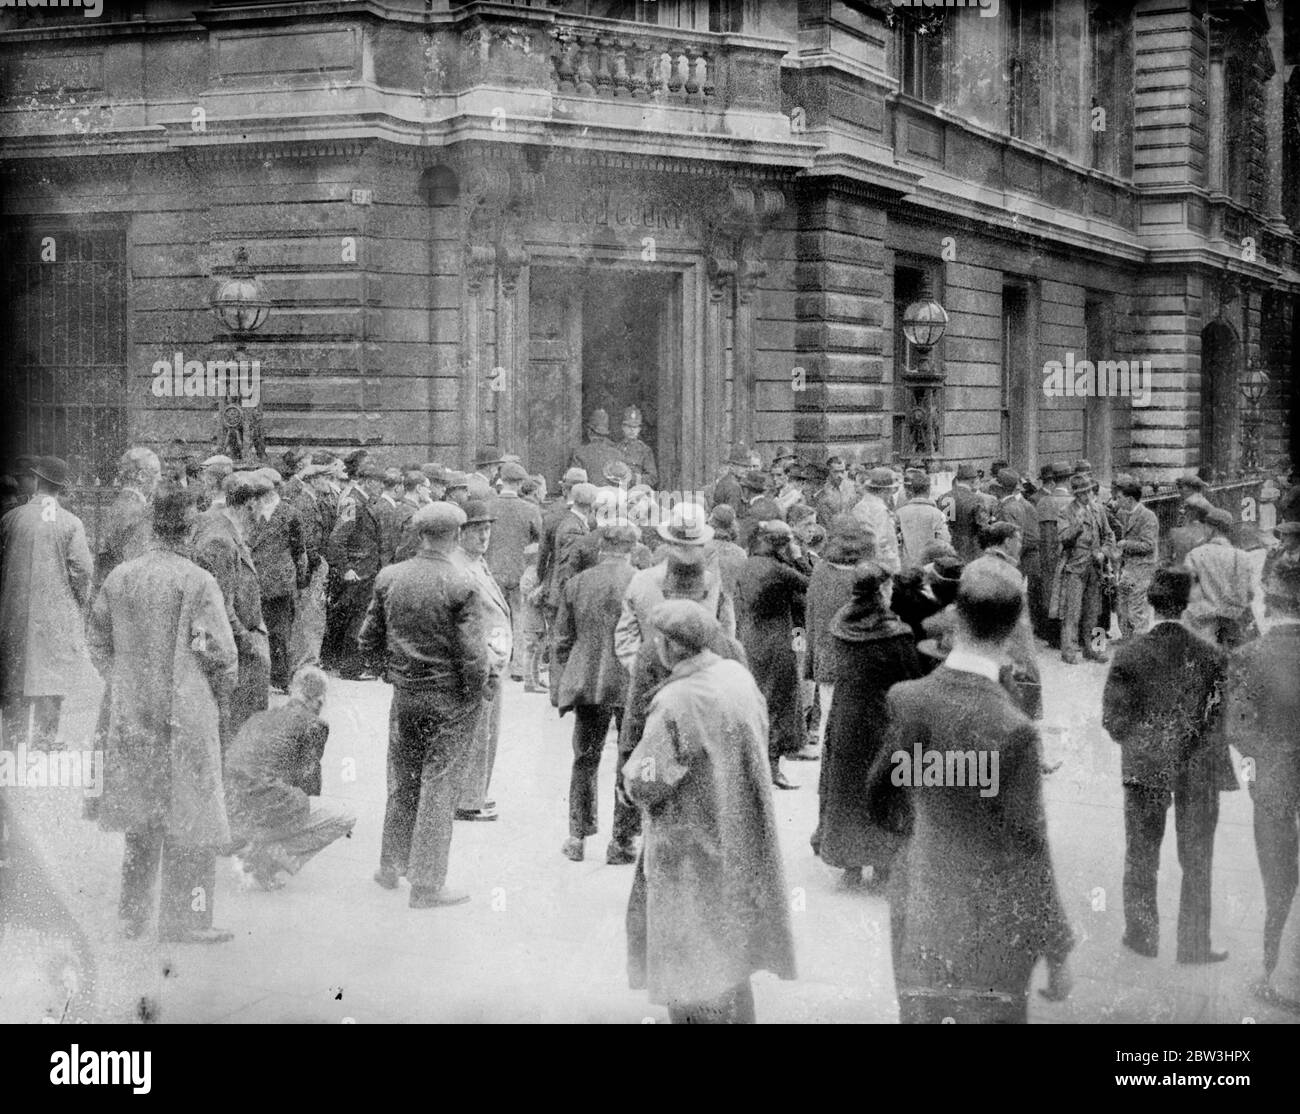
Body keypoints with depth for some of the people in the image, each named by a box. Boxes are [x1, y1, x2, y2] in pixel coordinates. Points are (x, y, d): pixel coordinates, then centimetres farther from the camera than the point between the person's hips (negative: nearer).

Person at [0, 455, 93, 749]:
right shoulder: (71, 523, -7)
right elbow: (82, 568, -11)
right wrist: (81, 603, 4)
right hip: (59, 612, -1)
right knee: (53, 671, 4)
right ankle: (46, 734, 4)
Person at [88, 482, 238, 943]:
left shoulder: (118, 577, 2)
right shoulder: (198, 582, -15)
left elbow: (98, 642, 10)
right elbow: (220, 653, -14)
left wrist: (125, 686, 16)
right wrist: (218, 693, 3)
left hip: (130, 714, 6)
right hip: (186, 715, -5)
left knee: (140, 818, 17)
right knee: (189, 817, 4)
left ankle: (133, 914, 25)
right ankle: (183, 919, 7)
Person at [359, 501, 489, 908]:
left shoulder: (388, 578, -1)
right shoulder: (461, 586, -17)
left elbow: (368, 639, 5)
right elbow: (472, 655, -18)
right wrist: (476, 694, -3)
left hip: (405, 695, 5)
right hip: (451, 700, -5)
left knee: (402, 782, 19)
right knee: (439, 785, 4)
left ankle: (392, 866, 33)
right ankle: (427, 883, 8)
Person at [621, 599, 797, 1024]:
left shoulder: (675, 703, -26)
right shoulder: (738, 676, -4)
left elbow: (643, 783, -23)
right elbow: (761, 735, 12)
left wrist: (631, 773, -2)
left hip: (691, 843, -7)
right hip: (736, 829, 7)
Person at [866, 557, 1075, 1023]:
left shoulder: (906, 700, -10)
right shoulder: (1012, 730, -24)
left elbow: (879, 805, 4)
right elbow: (1028, 850, -16)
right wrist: (1057, 952, -3)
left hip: (916, 919, 4)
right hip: (990, 931, -4)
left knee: (918, 1013, 21)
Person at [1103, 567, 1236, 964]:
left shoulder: (1128, 654, -13)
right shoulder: (1211, 657, -12)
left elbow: (1113, 718, -10)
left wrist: (1139, 744, 8)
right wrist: (1200, 744, 10)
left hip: (1144, 767, 0)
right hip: (1198, 770, 0)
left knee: (1141, 857, 17)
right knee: (1196, 862, 14)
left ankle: (1142, 936, 26)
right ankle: (1193, 944, 20)